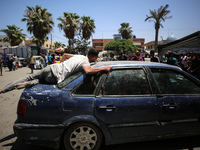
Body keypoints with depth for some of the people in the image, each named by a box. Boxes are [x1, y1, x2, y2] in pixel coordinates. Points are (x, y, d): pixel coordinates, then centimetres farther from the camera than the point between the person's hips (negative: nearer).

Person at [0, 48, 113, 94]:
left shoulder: (79, 56, 19)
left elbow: (65, 55, 30)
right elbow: (88, 71, -29)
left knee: (30, 78, 13)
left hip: (52, 67, 7)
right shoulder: (86, 62, -5)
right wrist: (104, 68, -19)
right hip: (56, 77, -7)